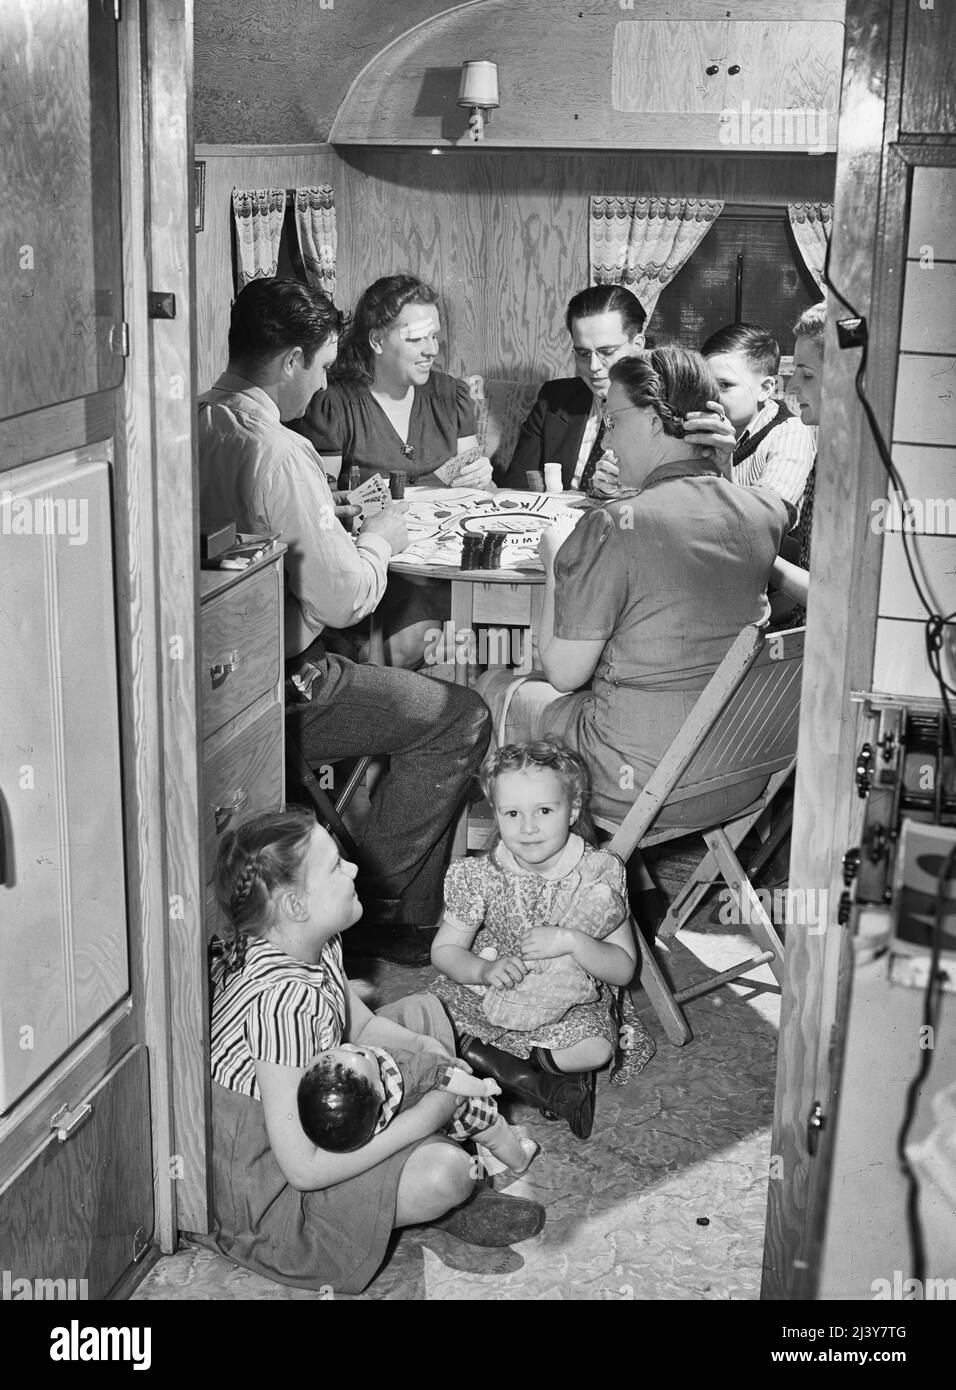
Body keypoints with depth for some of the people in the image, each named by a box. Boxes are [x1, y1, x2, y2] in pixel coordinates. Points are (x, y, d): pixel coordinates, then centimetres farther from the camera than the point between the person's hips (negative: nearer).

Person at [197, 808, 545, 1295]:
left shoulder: (314, 943, -9)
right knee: (445, 1172, -27)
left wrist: (429, 1049, -11)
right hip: (264, 1192, -10)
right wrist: (424, 1116, -24)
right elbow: (304, 1168, -34)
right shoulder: (283, 998, -37)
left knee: (422, 1010, 14)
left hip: (309, 1115, 10)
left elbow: (363, 1026, 9)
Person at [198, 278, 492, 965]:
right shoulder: (277, 450, -23)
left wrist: (332, 518, 15)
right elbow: (344, 599, -19)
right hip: (271, 691, -9)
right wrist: (379, 539, 0)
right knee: (460, 718, 2)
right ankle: (388, 914, 11)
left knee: (396, 673, 30)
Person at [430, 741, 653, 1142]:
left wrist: (571, 942, -26)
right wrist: (486, 969, -22)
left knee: (597, 1047, -30)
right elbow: (444, 950, -2)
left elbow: (623, 968, -9)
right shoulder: (481, 877, -8)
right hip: (487, 998, 1)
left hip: (570, 1003, -1)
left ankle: (483, 1056, -16)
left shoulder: (599, 876, -10)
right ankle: (542, 1080, -16)